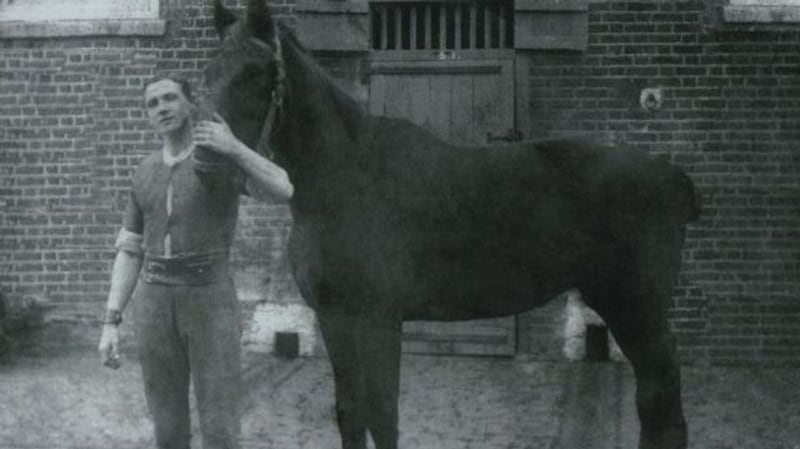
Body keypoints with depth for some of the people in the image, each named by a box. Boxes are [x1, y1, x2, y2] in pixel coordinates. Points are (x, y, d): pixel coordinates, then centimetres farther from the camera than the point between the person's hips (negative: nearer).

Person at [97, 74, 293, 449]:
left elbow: (283, 191, -22)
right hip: (155, 306, 4)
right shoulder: (146, 173, 11)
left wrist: (234, 147, -36)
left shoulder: (227, 157, -3)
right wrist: (110, 324, 5)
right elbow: (130, 253, 13)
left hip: (211, 304, -4)